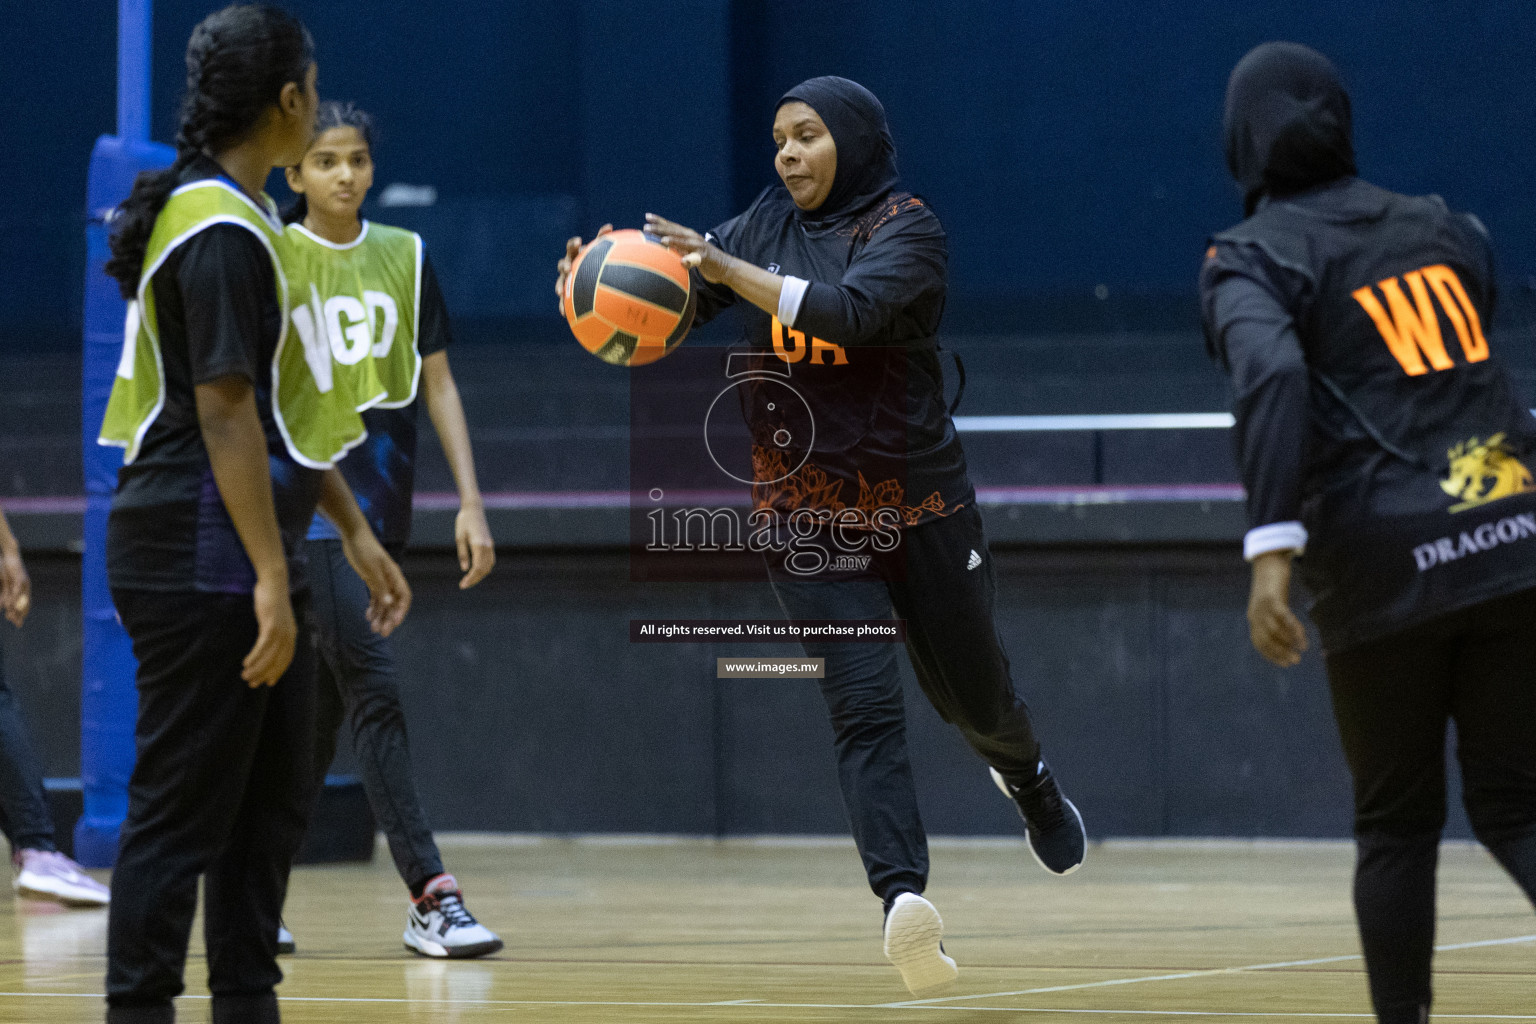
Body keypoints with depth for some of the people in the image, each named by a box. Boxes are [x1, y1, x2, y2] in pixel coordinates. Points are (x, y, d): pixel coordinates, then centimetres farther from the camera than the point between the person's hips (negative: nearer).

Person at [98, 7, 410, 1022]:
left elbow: (291, 406, 22)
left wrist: (357, 533, 24)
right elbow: (224, 415, -21)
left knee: (273, 803, 14)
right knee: (181, 814, -7)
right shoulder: (220, 233, -16)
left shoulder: (251, 220, 16)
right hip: (202, 564, -10)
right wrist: (271, 579, -22)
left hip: (248, 556, 10)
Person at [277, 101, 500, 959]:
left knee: (324, 703, 9)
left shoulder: (406, 257, 10)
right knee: (374, 686, -15)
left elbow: (438, 383, 11)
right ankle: (432, 896, -20)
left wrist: (471, 502, 4)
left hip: (383, 498, 5)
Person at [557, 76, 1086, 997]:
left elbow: (845, 311, -27)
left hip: (919, 504, -2)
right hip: (807, 511, 2)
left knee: (974, 693, 14)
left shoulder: (907, 229, -9)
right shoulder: (766, 226, 5)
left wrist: (726, 268, -36)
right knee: (866, 705, -15)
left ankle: (1028, 778, 48)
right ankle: (904, 896, -30)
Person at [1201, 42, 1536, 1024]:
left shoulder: (1252, 258, 1)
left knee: (1397, 824, 12)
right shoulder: (1442, 227, 16)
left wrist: (1273, 551, -24)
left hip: (1389, 566, -3)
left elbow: (1272, 379, -17)